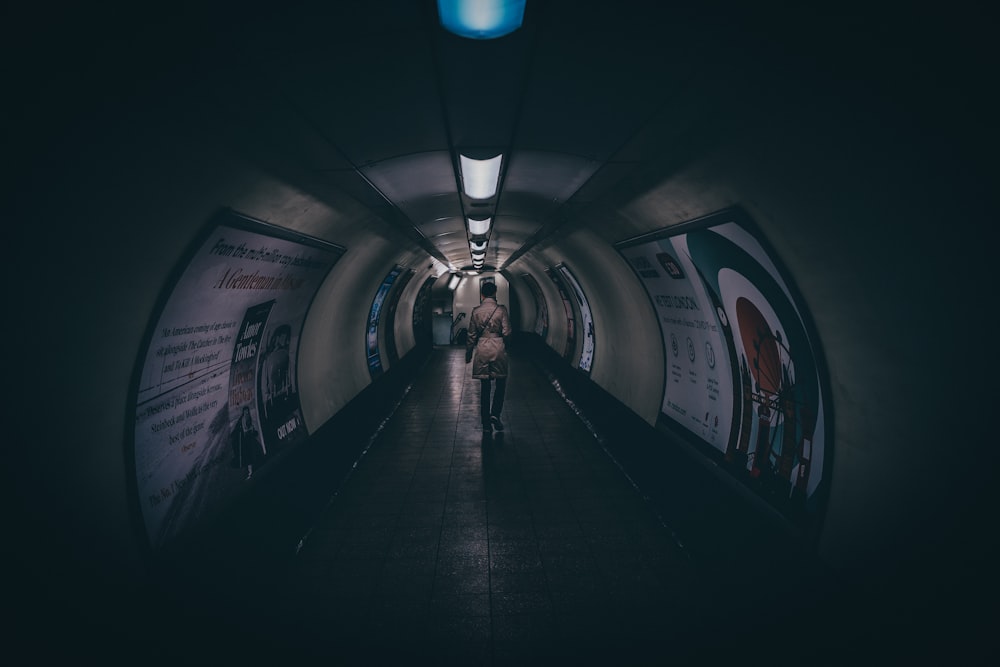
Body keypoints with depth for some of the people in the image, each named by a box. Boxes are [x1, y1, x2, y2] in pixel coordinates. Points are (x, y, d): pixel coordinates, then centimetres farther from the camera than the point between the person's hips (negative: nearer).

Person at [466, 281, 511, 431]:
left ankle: (486, 422, 13)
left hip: (482, 349, 2)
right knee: (501, 384, 14)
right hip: (498, 348, -2)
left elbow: (472, 335, 4)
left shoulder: (476, 311, 0)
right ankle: (495, 414, 1)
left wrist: (468, 353, 13)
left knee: (485, 387, 9)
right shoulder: (502, 309, -7)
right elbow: (506, 332, -9)